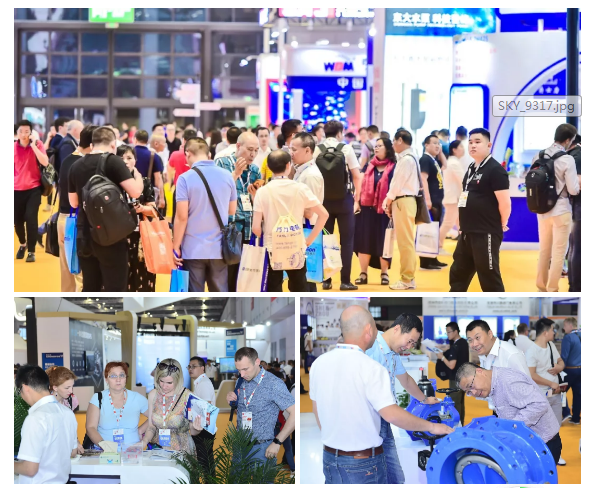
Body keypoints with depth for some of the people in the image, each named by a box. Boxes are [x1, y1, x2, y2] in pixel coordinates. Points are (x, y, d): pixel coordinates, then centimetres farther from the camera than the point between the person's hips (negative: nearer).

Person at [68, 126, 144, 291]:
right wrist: (137, 174, 2)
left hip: (84, 236, 6)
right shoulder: (114, 161, -9)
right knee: (115, 290, -1)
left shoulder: (76, 166, 8)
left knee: (90, 289, 13)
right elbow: (135, 192, -17)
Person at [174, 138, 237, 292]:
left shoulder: (185, 178, -10)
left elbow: (182, 217, -12)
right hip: (219, 248, 3)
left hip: (193, 249, -3)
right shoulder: (227, 176, 3)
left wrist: (176, 246, -4)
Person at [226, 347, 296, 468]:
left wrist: (277, 443, -16)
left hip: (261, 449, -6)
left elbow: (294, 413, -17)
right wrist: (231, 401, -1)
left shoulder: (273, 384, -15)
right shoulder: (241, 382, 7)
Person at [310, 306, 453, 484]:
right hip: (364, 463, -5)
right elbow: (391, 414, -23)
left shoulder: (319, 363, -1)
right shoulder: (371, 369, -19)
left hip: (330, 457, 5)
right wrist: (431, 427, -11)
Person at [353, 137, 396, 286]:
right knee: (364, 241, 3)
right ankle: (363, 274, 8)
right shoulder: (368, 166, 10)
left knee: (382, 242, 3)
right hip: (366, 209, 4)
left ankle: (384, 274, 13)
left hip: (383, 211, -4)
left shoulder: (393, 168, -3)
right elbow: (360, 184, 10)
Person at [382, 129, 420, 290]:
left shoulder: (406, 159, -13)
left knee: (405, 241, -7)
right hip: (404, 200, 10)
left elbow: (397, 183, -13)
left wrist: (388, 201, -3)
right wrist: (390, 201, 10)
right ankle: (408, 277, 16)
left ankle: (407, 279, -6)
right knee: (405, 241, 12)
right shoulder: (408, 158, 17)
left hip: (403, 201, -10)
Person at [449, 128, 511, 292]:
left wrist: (501, 225, -6)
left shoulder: (495, 169, -14)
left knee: (489, 277, -3)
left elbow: (505, 202, -18)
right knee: (458, 273, 17)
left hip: (486, 234, -9)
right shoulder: (471, 169, 15)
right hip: (467, 233, 10)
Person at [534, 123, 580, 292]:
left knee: (544, 248, 17)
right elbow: (573, 190, -12)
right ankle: (552, 290, 7)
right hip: (561, 210, -6)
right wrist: (578, 180, 7)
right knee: (559, 251, 4)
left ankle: (541, 285, 25)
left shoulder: (538, 156, 1)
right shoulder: (567, 159, -14)